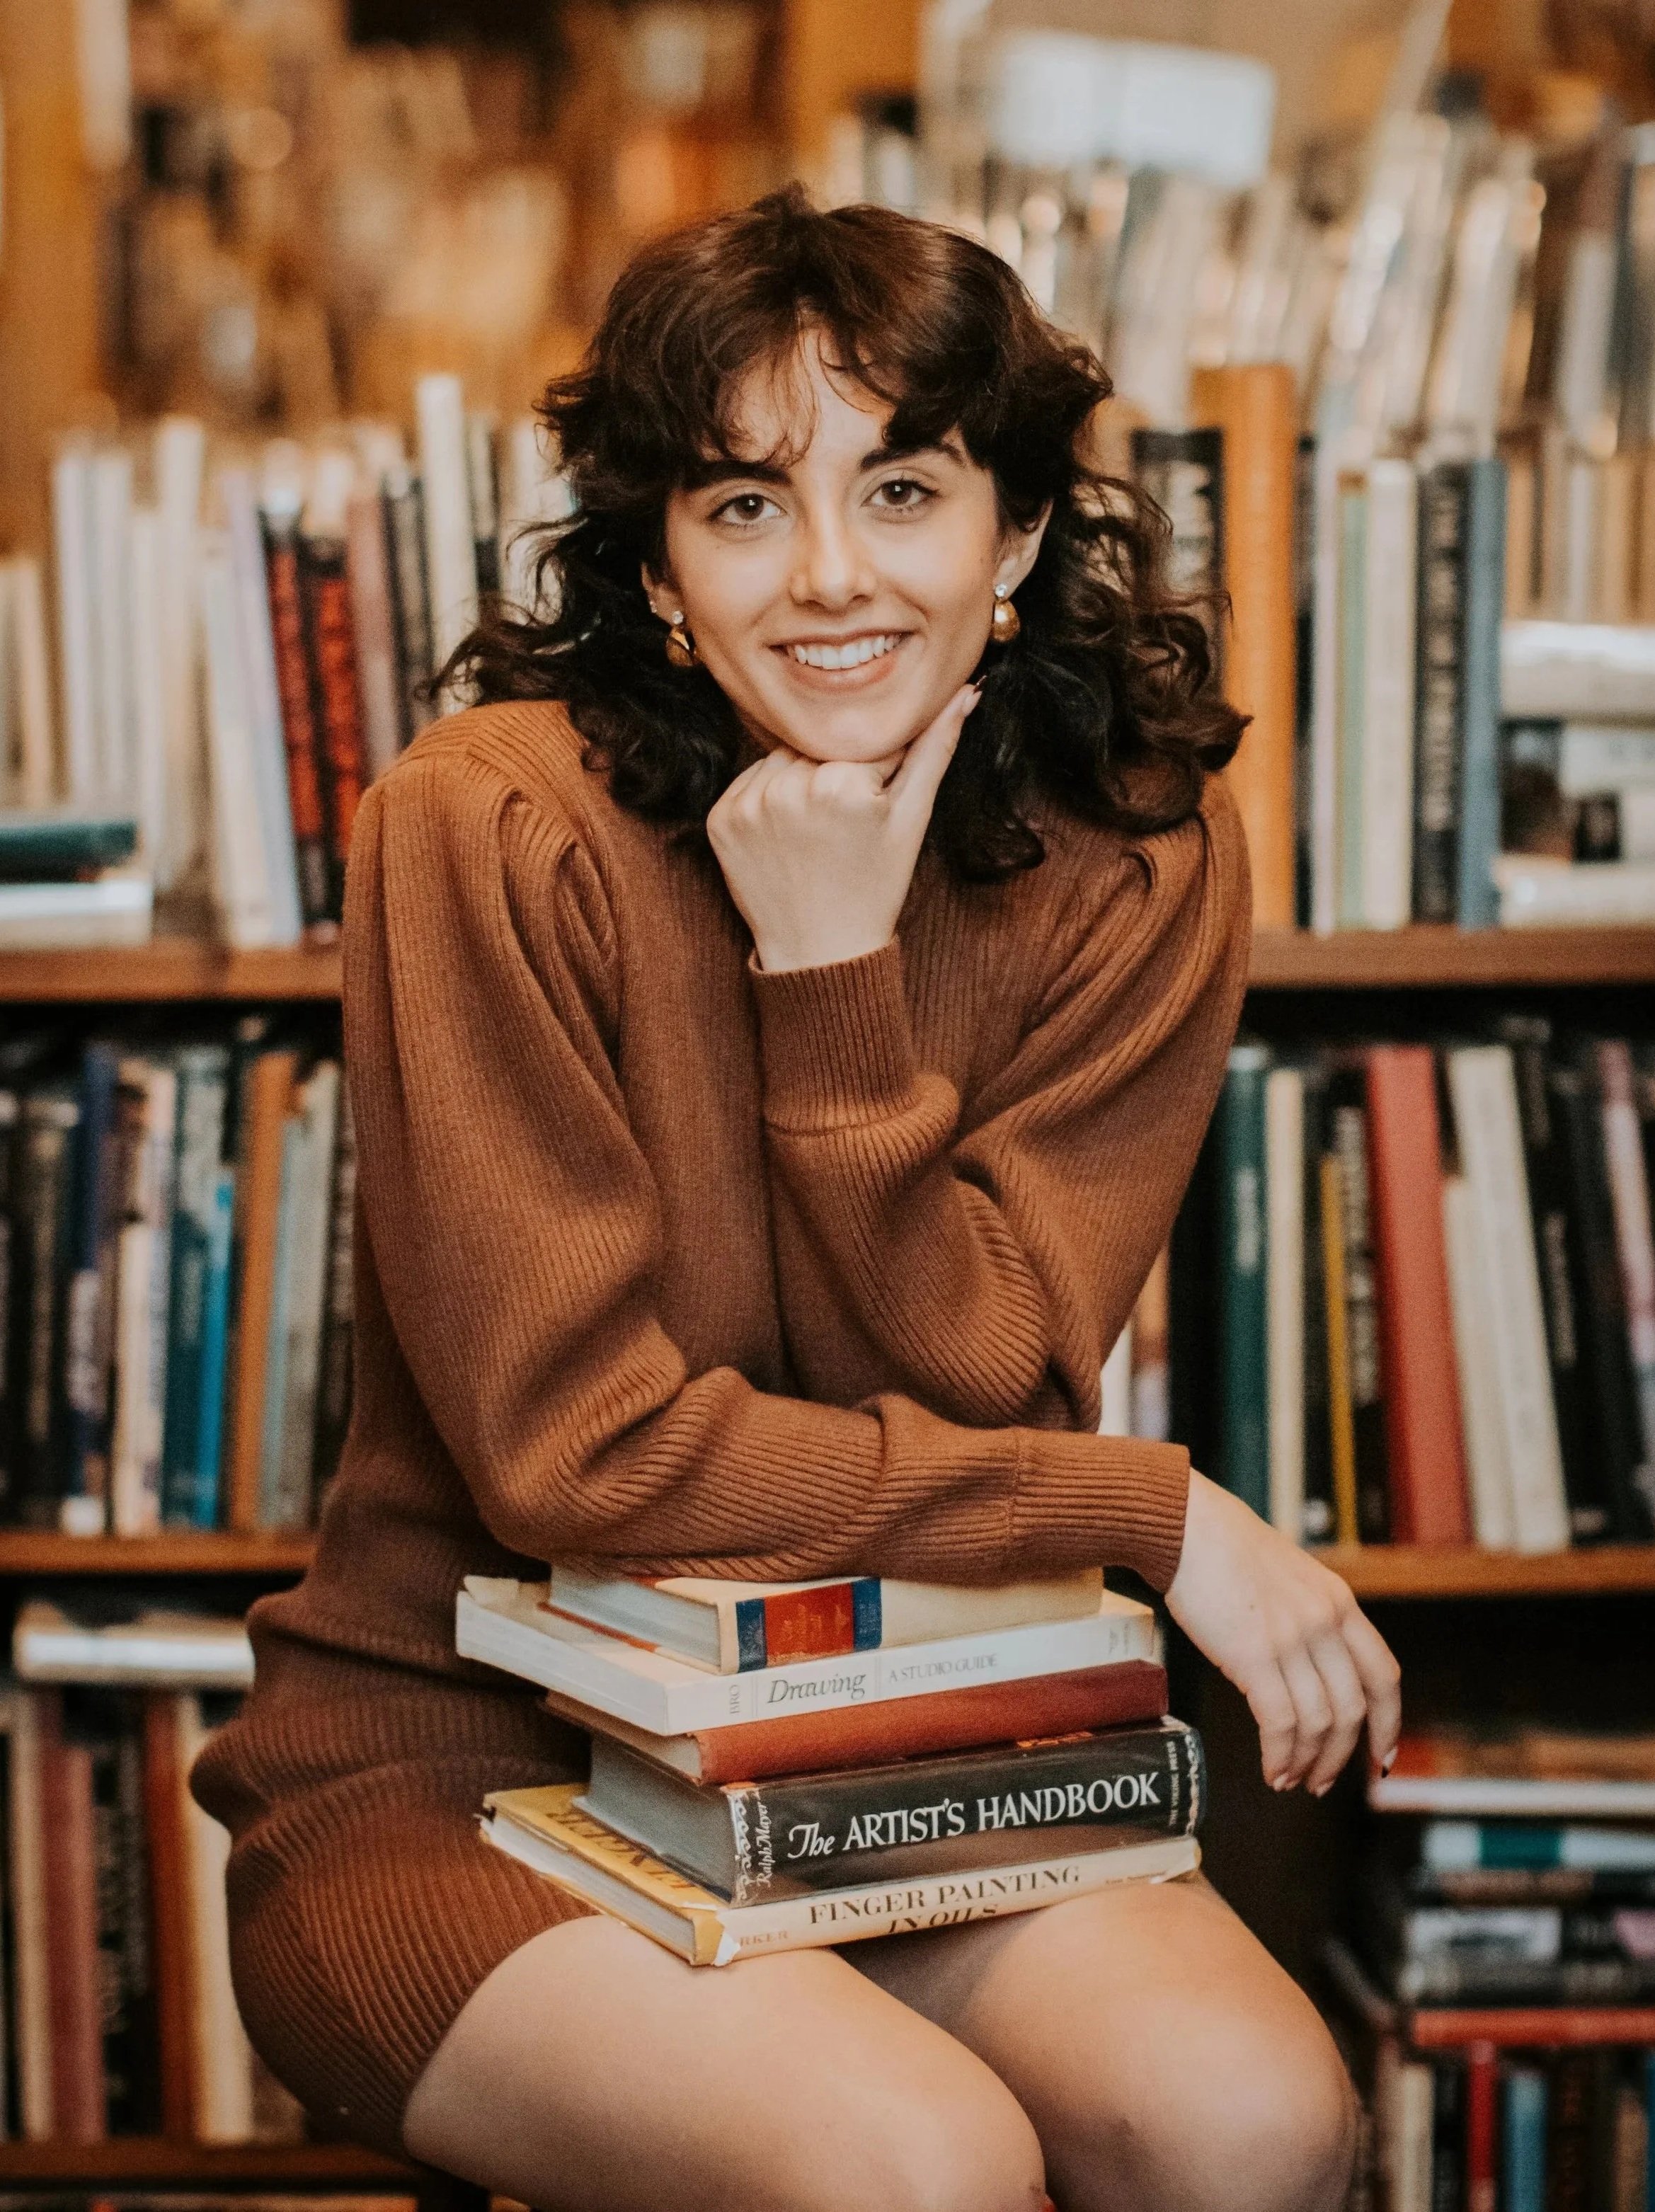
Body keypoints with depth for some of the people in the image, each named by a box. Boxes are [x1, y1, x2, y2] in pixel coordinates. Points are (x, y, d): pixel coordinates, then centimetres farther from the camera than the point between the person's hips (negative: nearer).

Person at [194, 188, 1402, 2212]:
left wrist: (832, 976, -21)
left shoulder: (1140, 862, -3)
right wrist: (1158, 1516, -17)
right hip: (453, 1762, -3)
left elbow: (977, 1398, -10)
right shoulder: (490, 830, -14)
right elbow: (578, 1445, -17)